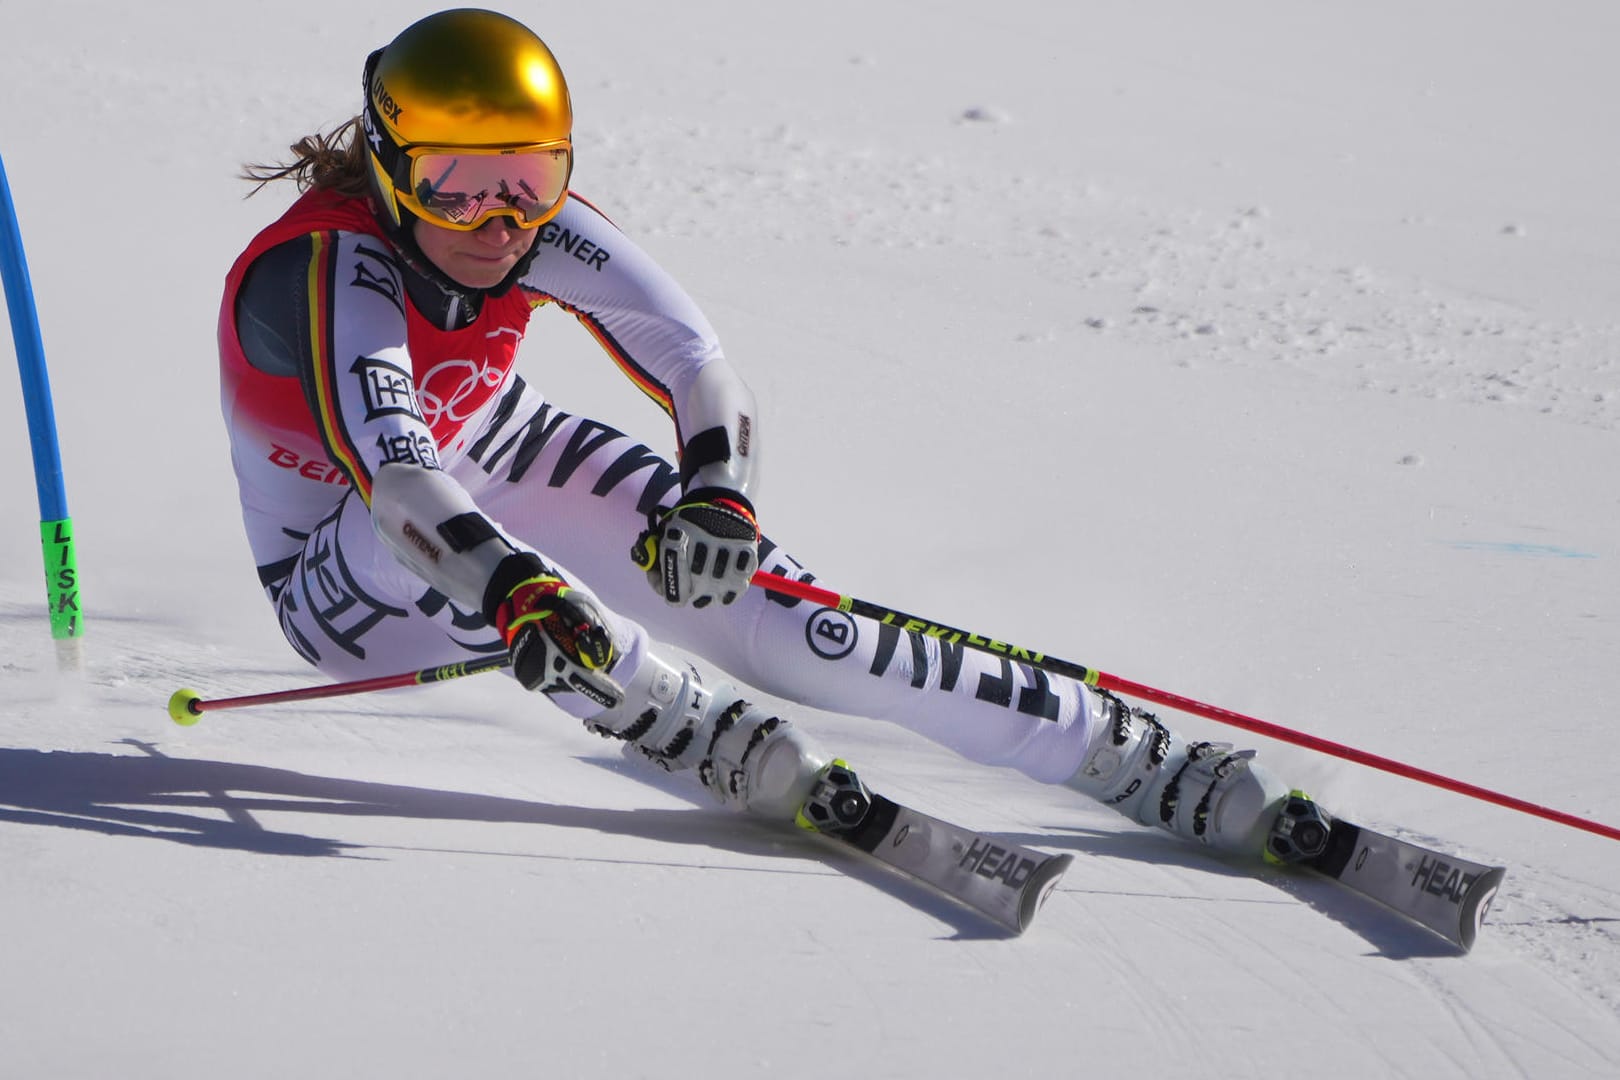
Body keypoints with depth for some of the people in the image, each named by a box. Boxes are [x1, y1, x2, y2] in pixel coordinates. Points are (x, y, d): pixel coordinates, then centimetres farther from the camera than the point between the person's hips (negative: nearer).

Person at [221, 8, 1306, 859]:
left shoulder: (537, 228, -19)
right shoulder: (328, 274, -34)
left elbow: (694, 359, -25)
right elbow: (393, 474, -48)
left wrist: (716, 493, -46)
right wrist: (518, 591, -65)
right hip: (339, 576, -3)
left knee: (759, 606, -17)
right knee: (416, 534, -40)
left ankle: (1129, 753, -19)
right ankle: (696, 730, -32)